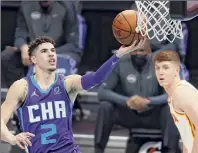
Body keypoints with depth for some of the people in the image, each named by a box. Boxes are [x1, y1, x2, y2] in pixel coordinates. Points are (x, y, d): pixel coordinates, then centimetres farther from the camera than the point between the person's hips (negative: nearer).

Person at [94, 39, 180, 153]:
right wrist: (126, 101, -34)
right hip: (129, 115, 1)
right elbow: (102, 92, -16)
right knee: (105, 106, -26)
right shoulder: (120, 65, -11)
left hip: (153, 116, -1)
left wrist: (148, 101, -40)